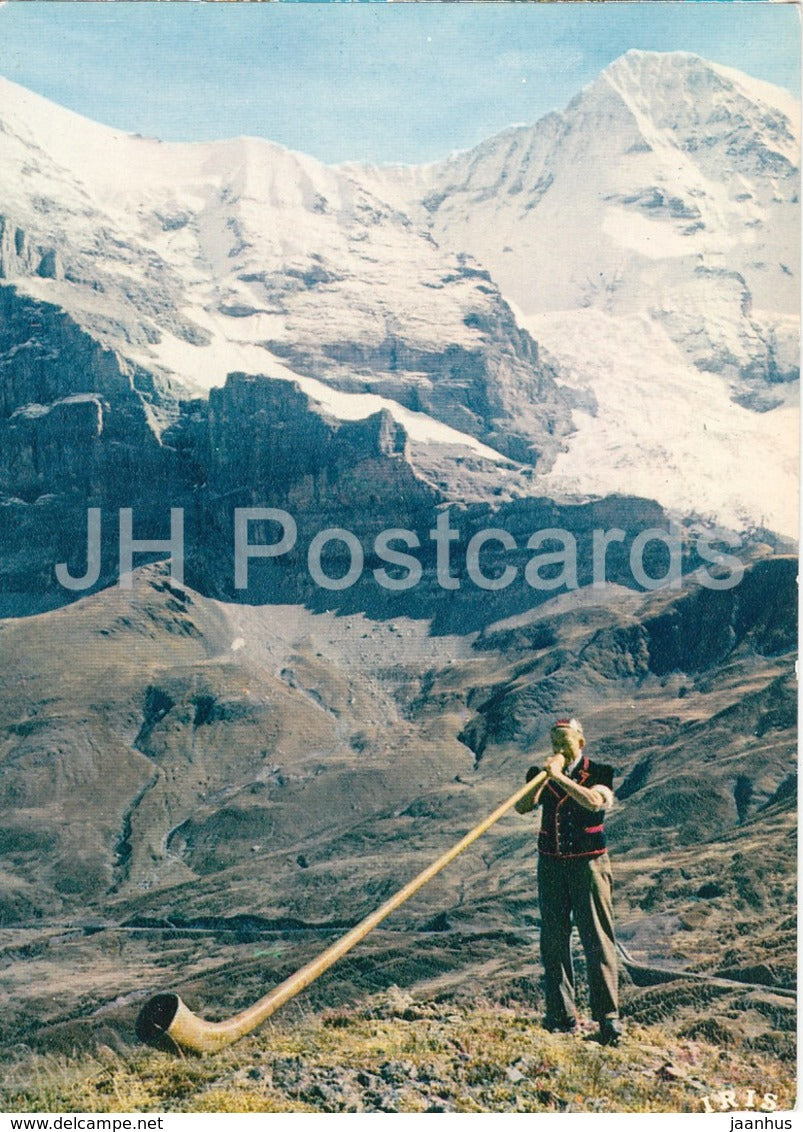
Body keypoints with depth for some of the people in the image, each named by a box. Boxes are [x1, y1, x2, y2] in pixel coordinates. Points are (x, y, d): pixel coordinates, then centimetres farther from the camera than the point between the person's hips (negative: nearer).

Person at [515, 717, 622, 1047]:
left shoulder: (598, 773, -1)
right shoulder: (542, 775, 8)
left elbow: (594, 801, -22)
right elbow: (522, 806, -8)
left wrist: (561, 777, -24)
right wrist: (542, 776, -18)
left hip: (589, 864, -3)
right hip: (551, 865, 3)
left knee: (598, 941, -4)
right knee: (553, 942, 5)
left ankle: (608, 1017, 0)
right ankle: (561, 1016, 13)